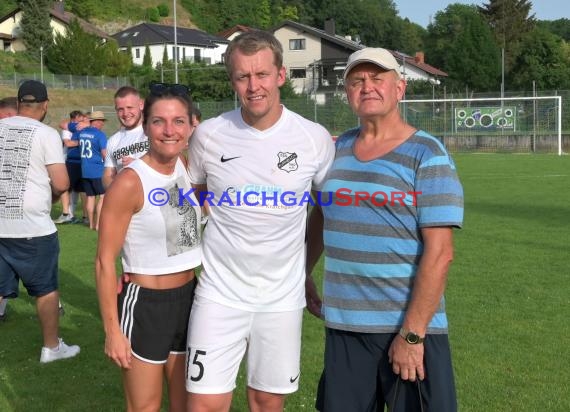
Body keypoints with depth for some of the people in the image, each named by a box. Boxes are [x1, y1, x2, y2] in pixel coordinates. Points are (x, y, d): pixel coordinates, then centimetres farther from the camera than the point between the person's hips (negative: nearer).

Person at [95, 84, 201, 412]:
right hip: (146, 305, -6)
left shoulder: (187, 166, -1)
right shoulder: (130, 182, -20)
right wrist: (112, 330, -16)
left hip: (189, 298, 6)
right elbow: (106, 261, -17)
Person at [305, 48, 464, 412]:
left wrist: (411, 334, -18)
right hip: (342, 325, 5)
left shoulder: (427, 155, -10)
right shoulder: (337, 149, 7)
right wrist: (302, 274, 17)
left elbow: (440, 253, -15)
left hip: (409, 326, -5)